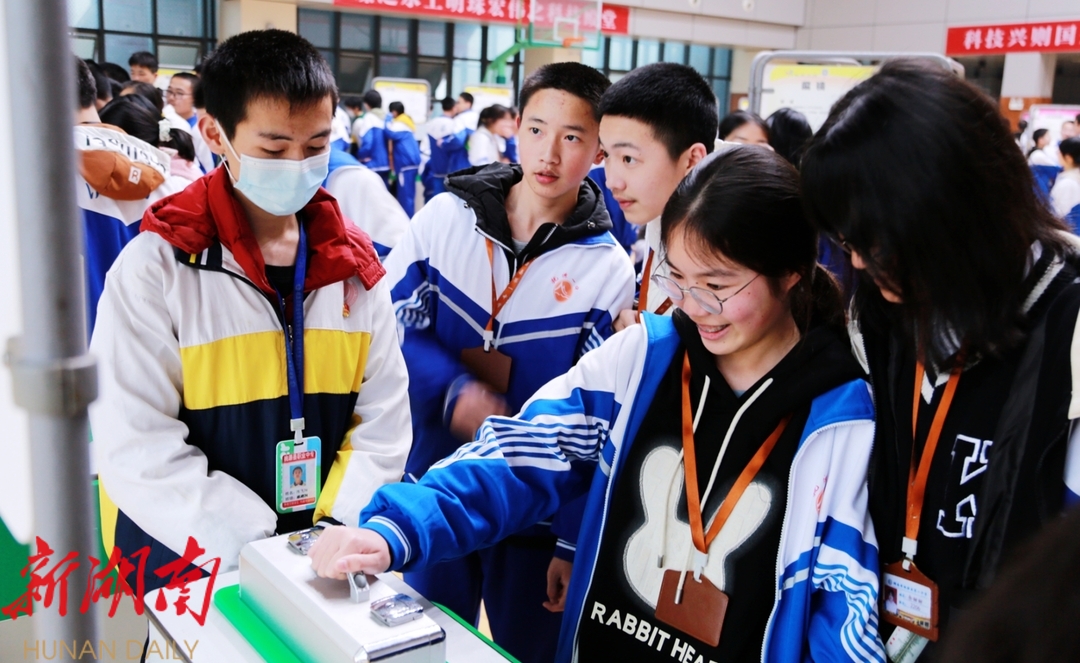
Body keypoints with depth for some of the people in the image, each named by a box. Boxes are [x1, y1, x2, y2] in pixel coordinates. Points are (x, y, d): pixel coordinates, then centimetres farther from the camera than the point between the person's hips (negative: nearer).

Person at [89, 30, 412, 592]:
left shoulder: (353, 265, -1)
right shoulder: (156, 266, -13)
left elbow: (384, 416, 0)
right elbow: (137, 446, -16)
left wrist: (341, 528, -11)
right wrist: (258, 546, -18)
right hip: (191, 569, -3)